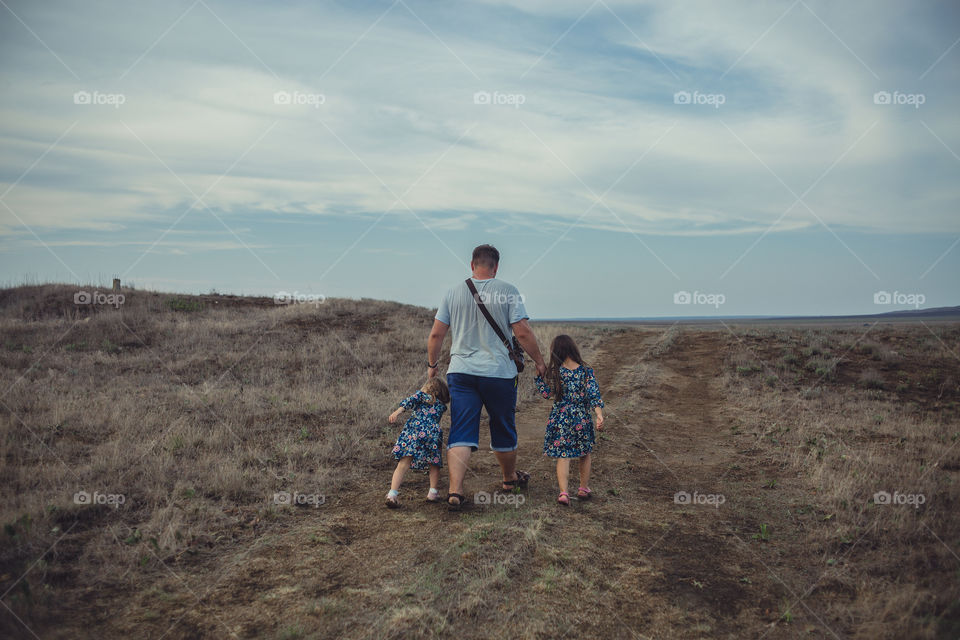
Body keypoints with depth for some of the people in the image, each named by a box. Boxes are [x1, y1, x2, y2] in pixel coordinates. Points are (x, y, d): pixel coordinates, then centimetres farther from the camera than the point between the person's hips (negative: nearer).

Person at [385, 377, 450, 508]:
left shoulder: (421, 394, 20)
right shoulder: (442, 405, 27)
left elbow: (411, 400, 2)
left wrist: (398, 411, -12)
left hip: (413, 429, -1)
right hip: (433, 432, 1)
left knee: (403, 464, -6)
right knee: (434, 465, 21)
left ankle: (392, 493, -15)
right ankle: (433, 491, 13)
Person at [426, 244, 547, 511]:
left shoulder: (453, 293, 4)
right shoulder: (508, 292, -4)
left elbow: (436, 334, 5)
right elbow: (523, 332, -8)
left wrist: (432, 364, 19)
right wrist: (539, 361, 5)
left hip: (461, 371, 2)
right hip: (499, 372, -1)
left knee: (461, 432, 1)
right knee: (503, 429, 16)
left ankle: (455, 490, -11)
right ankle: (510, 478, 36)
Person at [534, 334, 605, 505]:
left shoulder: (555, 373, -8)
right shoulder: (587, 372, -7)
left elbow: (546, 392, 2)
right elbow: (594, 395, -14)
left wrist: (539, 375, 9)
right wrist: (599, 415, -17)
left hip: (560, 419, -1)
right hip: (582, 419, 1)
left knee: (562, 456, 4)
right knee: (584, 454, 20)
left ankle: (563, 492, -8)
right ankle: (584, 488, 31)